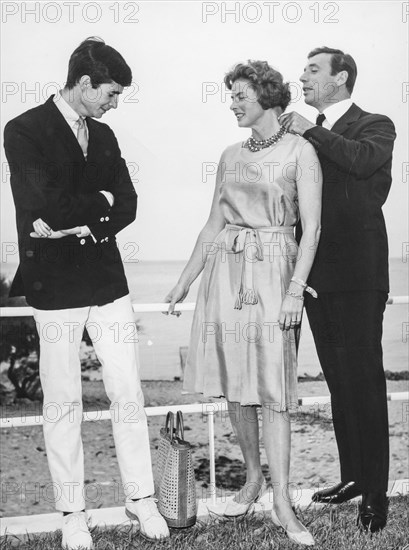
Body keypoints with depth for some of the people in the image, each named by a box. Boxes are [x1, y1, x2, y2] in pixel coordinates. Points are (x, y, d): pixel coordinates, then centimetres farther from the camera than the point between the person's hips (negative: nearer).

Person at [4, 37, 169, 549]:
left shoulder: (103, 136, 13)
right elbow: (42, 205, -18)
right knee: (62, 402, 5)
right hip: (55, 286, -5)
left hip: (108, 281, 5)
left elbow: (127, 204, 5)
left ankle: (141, 498, 20)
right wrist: (100, 201, -5)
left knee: (128, 394, 6)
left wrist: (81, 223, -12)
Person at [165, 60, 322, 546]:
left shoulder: (299, 150, -2)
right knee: (233, 383, 6)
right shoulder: (231, 156, 13)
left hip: (273, 271, -5)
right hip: (225, 269, 5)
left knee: (271, 387, -7)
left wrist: (296, 289, -16)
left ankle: (282, 503, -1)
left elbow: (311, 226, -8)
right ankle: (253, 476, 23)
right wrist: (184, 282, 16)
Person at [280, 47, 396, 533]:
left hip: (357, 275, -6)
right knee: (339, 382, 14)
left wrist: (311, 131, -16)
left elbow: (364, 160, -23)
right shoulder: (306, 136, 16)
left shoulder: (375, 127, -1)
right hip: (317, 274, 6)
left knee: (364, 382, -3)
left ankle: (375, 494, 6)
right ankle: (352, 477, 26)